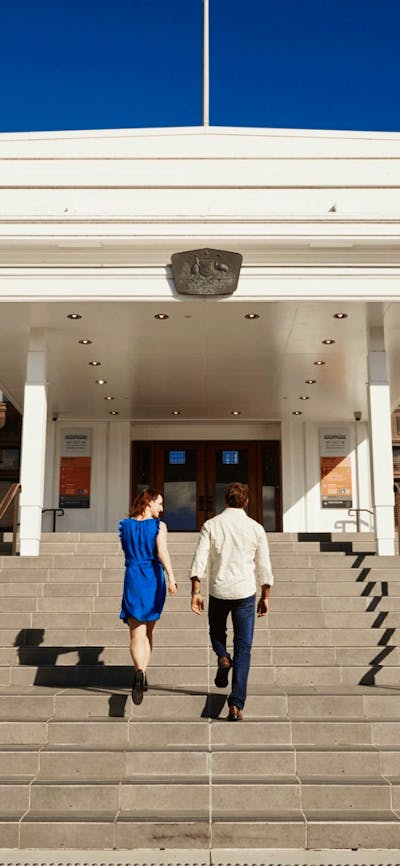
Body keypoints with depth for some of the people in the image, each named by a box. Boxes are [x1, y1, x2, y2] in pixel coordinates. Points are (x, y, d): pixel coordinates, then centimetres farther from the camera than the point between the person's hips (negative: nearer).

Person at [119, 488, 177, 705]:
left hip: (133, 579, 0)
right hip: (154, 580, 0)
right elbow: (162, 552, -17)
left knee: (137, 633, -6)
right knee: (148, 632, 17)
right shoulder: (159, 526, -4)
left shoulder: (125, 525, 6)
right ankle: (143, 675, 21)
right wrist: (171, 578, -23)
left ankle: (139, 672, -30)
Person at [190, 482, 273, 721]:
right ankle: (237, 704, -3)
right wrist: (265, 596, 12)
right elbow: (264, 566, 3)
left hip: (218, 591, 0)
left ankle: (223, 657, -2)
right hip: (245, 593, 0)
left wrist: (196, 591, -4)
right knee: (243, 648, 5)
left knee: (217, 631, 28)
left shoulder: (211, 525, -2)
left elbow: (200, 560, -8)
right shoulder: (256, 528, -1)